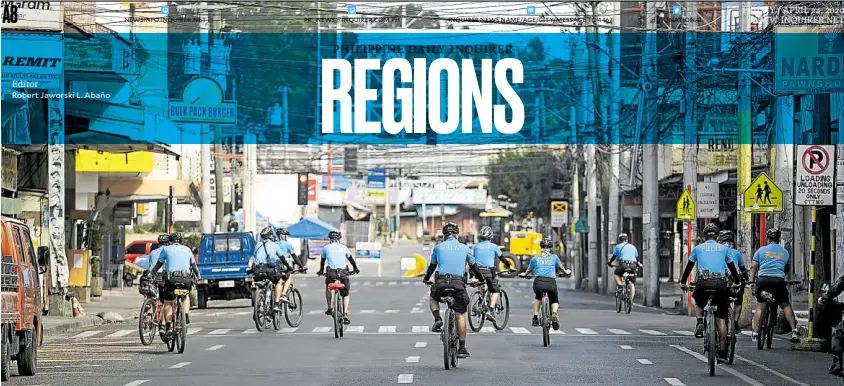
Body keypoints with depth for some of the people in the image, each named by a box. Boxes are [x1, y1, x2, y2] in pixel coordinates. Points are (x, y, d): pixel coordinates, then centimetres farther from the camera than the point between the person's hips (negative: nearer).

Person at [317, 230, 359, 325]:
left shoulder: (326, 248, 10)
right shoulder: (343, 247, 12)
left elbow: (322, 261, 23)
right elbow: (351, 259, 24)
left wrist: (321, 271, 40)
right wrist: (355, 269, 41)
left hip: (331, 273, 0)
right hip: (343, 273, 0)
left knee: (328, 288, 30)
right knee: (346, 295, 12)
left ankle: (330, 308, 20)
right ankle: (345, 314, -6)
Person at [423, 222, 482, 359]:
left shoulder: (438, 247, 11)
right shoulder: (464, 248, 11)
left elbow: (432, 266, 21)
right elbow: (474, 266, 20)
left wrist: (426, 279, 40)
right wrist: (482, 280, 35)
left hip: (441, 283, 0)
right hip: (459, 283, 0)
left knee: (433, 298, 32)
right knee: (460, 316, 7)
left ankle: (437, 319, 4)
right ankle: (462, 349, 4)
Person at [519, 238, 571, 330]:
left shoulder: (535, 259, 17)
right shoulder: (554, 257, 17)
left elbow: (529, 271, 29)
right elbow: (561, 267, 34)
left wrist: (524, 274, 52)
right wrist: (566, 272, 57)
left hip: (538, 282, 1)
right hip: (551, 282, -1)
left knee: (538, 297, 34)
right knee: (554, 301, 23)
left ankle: (535, 317, 20)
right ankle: (554, 314, -10)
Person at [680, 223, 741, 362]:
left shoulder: (698, 248, 15)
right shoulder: (724, 249, 16)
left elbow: (689, 267, 22)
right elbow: (732, 267, 24)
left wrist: (683, 282, 35)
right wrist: (737, 282, 40)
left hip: (703, 283, 0)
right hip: (720, 283, 0)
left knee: (698, 304, 32)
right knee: (721, 319, 7)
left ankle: (700, 323, 4)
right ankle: (722, 350, 4)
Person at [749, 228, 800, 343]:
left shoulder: (761, 250, 11)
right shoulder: (784, 252, 16)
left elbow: (753, 266, 6)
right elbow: (788, 267, 24)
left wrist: (751, 280, 9)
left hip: (763, 279, -1)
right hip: (779, 280, 1)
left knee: (759, 307, 7)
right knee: (786, 305, 10)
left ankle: (756, 333, 1)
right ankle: (794, 330, 2)